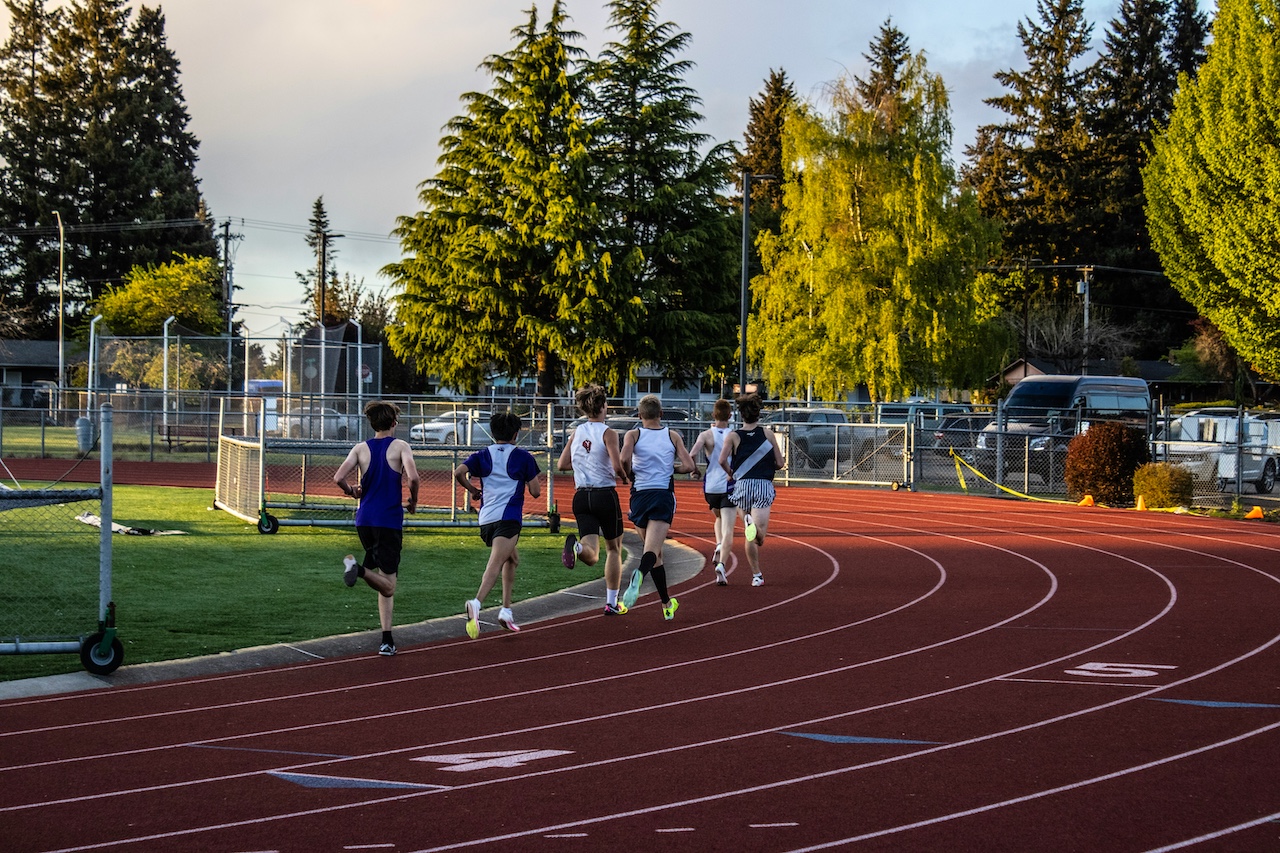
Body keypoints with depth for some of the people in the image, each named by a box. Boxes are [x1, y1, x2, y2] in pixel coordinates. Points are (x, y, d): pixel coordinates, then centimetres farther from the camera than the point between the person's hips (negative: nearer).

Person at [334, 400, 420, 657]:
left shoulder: (361, 449, 6)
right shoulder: (400, 446, -3)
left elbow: (338, 477, -7)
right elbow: (412, 477, -19)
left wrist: (353, 492, 14)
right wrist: (413, 501, 0)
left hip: (364, 520, 5)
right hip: (390, 520, -5)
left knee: (384, 584, 16)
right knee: (388, 586, -4)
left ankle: (388, 640, 7)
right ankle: (359, 569, -34)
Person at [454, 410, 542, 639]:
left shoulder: (482, 455, 12)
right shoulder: (523, 457, 5)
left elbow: (459, 472, -4)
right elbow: (535, 491, 5)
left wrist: (472, 489, 13)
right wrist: (528, 477, 26)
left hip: (486, 518, 5)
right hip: (509, 517, -5)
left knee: (512, 559, 26)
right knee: (496, 563, -20)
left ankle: (506, 610, 19)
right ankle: (476, 603, -43)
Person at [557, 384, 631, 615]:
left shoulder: (576, 433, 6)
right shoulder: (607, 433, -10)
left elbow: (562, 464, 9)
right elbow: (617, 466, -19)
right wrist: (624, 477, 2)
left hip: (581, 496, 4)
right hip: (605, 495, -4)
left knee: (592, 556, -3)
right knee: (614, 549, 16)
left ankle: (575, 546, -38)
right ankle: (612, 603, 18)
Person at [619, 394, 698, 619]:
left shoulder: (633, 435, 3)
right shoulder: (672, 436, 6)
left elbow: (624, 459, -17)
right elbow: (689, 466, -2)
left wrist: (629, 475, 3)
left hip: (640, 496, 1)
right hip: (664, 496, -1)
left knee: (655, 553, 16)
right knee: (652, 551, -13)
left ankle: (667, 604, 21)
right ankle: (639, 575, -47)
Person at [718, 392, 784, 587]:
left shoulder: (733, 436, 3)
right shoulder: (768, 434, 6)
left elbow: (722, 460, -11)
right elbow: (779, 463, 6)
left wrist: (731, 474, 8)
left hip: (742, 485, 1)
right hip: (764, 485, -1)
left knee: (749, 537, 14)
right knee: (759, 537, -14)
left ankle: (757, 575, 14)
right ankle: (754, 525, -47)